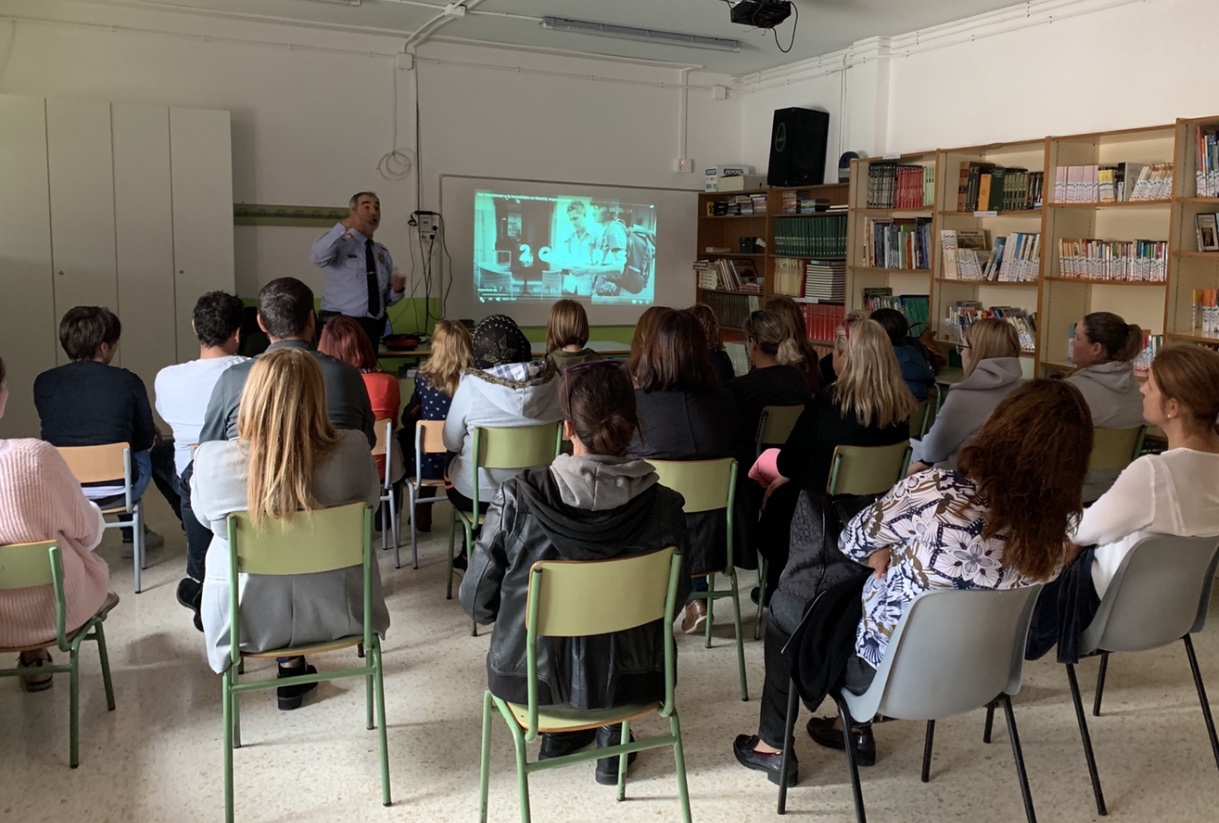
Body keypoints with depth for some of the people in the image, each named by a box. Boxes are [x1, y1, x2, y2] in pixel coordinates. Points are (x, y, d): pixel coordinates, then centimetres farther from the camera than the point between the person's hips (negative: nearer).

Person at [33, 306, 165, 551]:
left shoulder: (44, 383, -2)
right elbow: (145, 439, 2)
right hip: (115, 489, -3)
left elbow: (55, 435, 13)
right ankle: (133, 536, 40)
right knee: (142, 455, 31)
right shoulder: (128, 381, -10)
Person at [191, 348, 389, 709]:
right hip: (334, 612, 0)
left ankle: (291, 665, 43)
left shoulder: (212, 459, -23)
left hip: (250, 620, 0)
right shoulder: (352, 449, -23)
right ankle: (293, 667, 43)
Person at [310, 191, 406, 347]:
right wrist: (342, 227, -29)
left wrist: (397, 289, -6)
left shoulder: (382, 252, 14)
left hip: (373, 328, 6)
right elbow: (317, 256, -26)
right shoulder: (339, 245, -3)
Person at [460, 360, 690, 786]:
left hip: (532, 679, 0)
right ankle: (610, 741, 33)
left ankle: (558, 734, 39)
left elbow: (477, 600, -11)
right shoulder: (664, 506, -16)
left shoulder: (518, 497, -21)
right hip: (629, 680, 1)